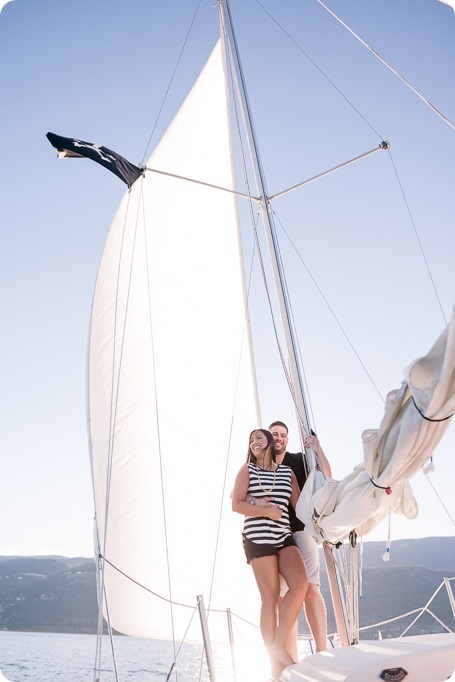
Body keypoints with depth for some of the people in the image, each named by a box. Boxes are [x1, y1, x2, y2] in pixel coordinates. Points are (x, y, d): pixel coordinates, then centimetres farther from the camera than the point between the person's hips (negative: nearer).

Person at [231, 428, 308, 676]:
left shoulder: (287, 472, 14)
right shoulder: (247, 470, 6)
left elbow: (299, 504, 8)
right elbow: (236, 505, -2)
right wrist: (267, 511, -8)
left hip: (284, 536, 4)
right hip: (258, 538, -3)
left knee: (300, 584, -17)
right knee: (270, 598, -5)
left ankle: (279, 647, -3)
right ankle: (276, 661, 6)